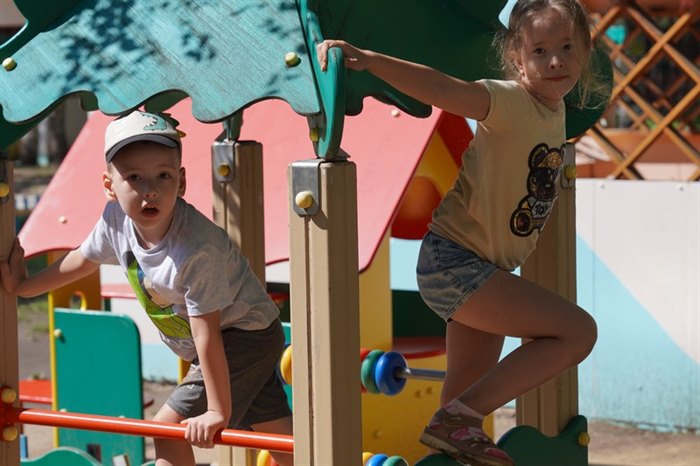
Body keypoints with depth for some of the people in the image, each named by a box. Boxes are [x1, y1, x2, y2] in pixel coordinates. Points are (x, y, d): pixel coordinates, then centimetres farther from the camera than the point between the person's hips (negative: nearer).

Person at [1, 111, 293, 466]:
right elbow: (83, 259, 10)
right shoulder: (116, 218, -12)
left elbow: (207, 335, -33)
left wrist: (218, 412, -30)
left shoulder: (197, 250, -35)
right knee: (277, 437, 11)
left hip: (246, 335, -8)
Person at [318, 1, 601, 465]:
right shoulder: (512, 101, -19)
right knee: (578, 330, -14)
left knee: (471, 390, 14)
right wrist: (366, 59, -48)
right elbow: (443, 89, -36)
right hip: (453, 263, -9)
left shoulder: (555, 109, 6)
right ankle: (456, 419, -12)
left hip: (485, 268, 9)